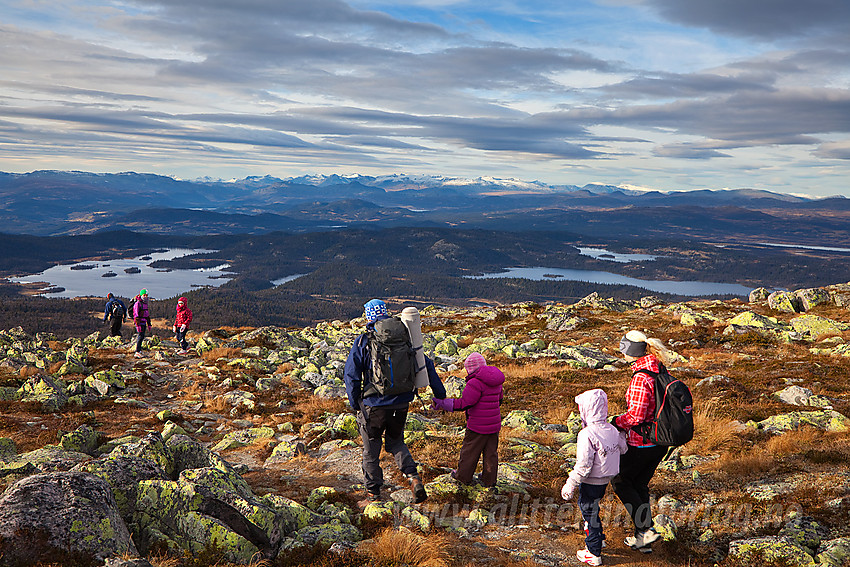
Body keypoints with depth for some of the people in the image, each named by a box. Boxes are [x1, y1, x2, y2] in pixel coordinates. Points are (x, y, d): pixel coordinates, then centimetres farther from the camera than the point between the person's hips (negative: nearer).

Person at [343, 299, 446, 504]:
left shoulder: (363, 341, -9)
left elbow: (351, 375, -8)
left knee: (371, 448, 16)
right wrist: (440, 394, 12)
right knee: (396, 442, 23)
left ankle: (373, 489, 27)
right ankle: (413, 477, 3)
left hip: (375, 404, -3)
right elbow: (426, 364, 4)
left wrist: (355, 404, 5)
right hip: (401, 403, 3)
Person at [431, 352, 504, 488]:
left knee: (469, 451, 9)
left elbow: (464, 404, -23)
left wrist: (442, 404, -22)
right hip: (494, 425, 7)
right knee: (491, 452, 13)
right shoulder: (496, 382, 8)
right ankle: (489, 480, 20)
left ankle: (463, 476, 22)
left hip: (478, 426, -7)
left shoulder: (475, 383, -19)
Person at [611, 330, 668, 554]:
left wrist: (615, 422, -13)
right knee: (640, 485, 19)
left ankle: (646, 529, 4)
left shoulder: (640, 378, -25)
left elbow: (636, 416, -28)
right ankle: (643, 541, 25)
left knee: (620, 481, 12)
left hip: (641, 443, -8)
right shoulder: (661, 370, 2)